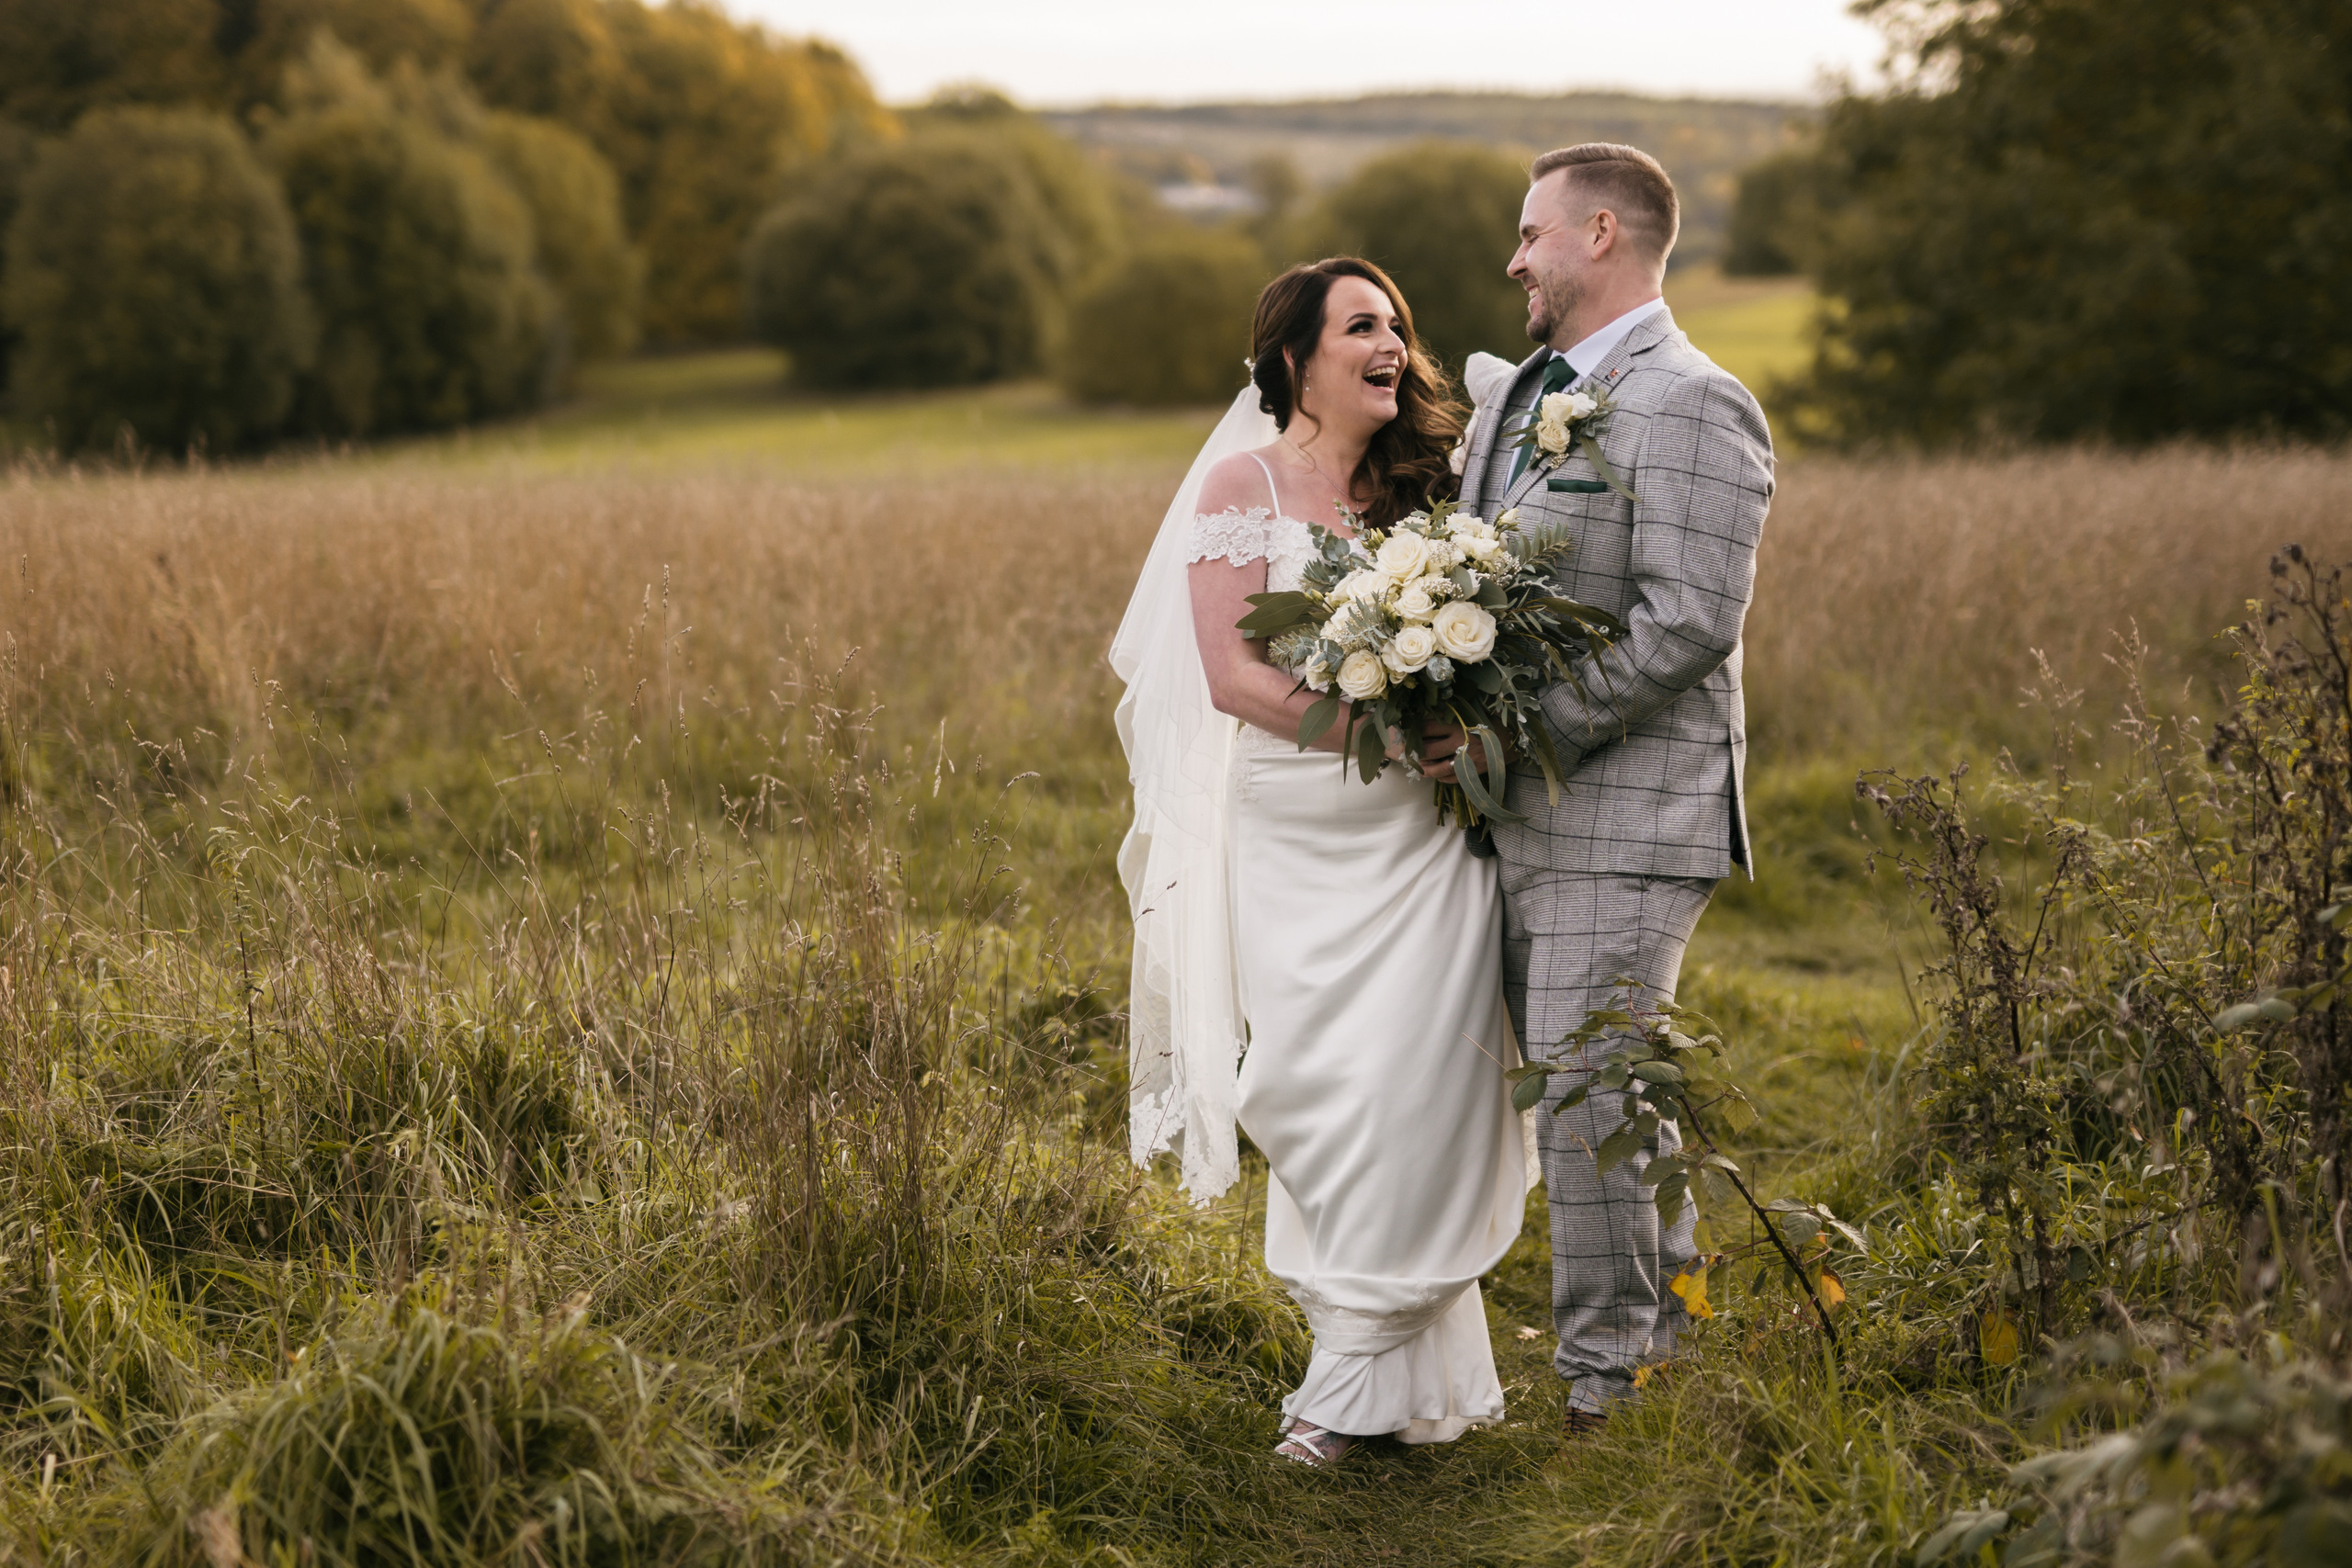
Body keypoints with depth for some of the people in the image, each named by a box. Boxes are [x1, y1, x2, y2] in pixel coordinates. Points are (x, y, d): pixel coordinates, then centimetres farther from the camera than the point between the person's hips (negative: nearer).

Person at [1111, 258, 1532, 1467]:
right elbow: (1232, 674, -7)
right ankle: (1411, 1356, 14)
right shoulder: (1245, 483, 1)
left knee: (1408, 1082, -7)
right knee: (1315, 1085, -2)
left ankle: (1355, 1378, 2)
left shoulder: (1425, 479, 11)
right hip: (1295, 831, -2)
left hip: (1423, 832, 2)